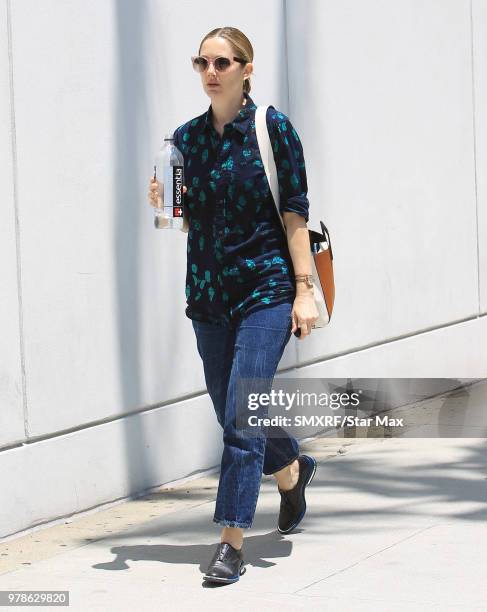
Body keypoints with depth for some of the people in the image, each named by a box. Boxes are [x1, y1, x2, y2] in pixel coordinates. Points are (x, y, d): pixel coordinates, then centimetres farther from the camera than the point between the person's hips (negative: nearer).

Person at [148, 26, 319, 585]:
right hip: (208, 292, 5)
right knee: (233, 413, 13)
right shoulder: (186, 137, 8)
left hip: (265, 288, -5)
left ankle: (232, 542, -9)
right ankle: (292, 470, 44)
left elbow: (294, 213, -5)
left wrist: (303, 291, -10)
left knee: (241, 416, -13)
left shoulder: (273, 129, -4)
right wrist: (164, 203, -6)